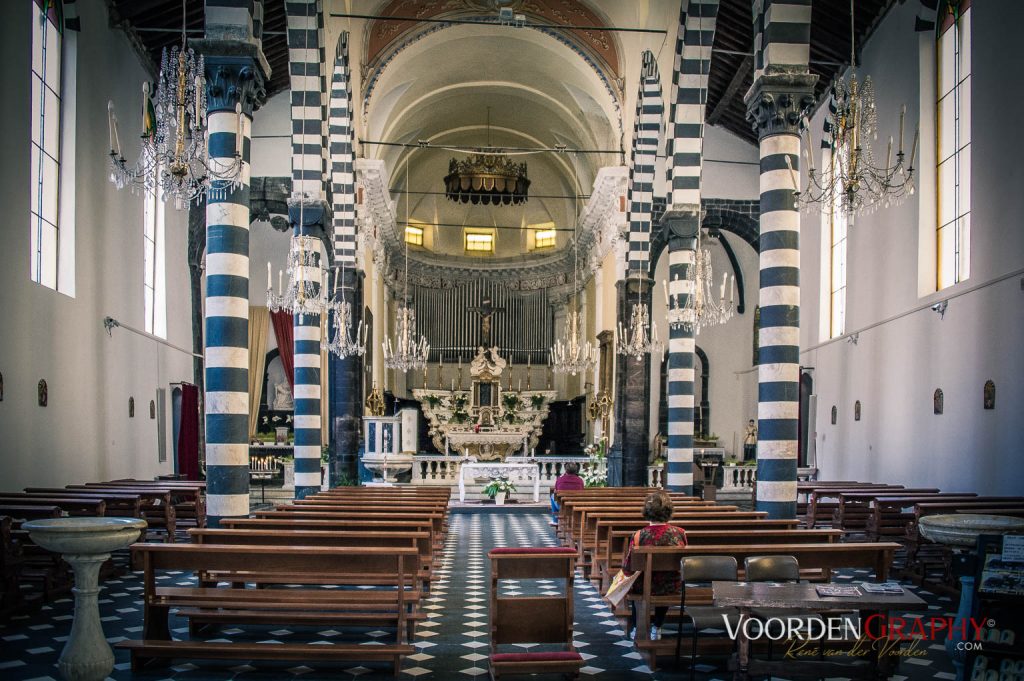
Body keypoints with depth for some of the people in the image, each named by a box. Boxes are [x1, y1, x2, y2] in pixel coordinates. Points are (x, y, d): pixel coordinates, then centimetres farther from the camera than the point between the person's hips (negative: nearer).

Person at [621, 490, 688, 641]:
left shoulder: (638, 536, -24)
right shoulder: (680, 533, -16)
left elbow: (628, 569, -15)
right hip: (673, 589, 2)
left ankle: (637, 628, 43)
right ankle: (657, 627, 43)